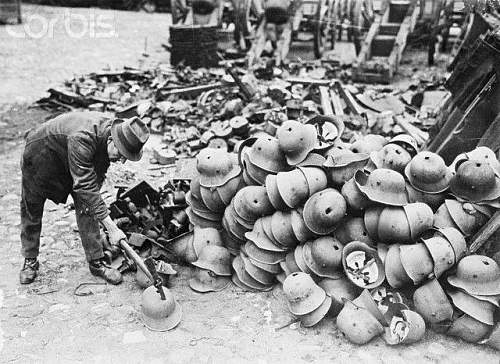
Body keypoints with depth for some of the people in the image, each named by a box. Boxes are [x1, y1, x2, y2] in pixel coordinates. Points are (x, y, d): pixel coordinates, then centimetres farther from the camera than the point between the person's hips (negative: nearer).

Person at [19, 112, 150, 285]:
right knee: (31, 209, 7)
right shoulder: (81, 139, -44)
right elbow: (85, 185, -44)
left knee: (87, 207, -4)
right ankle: (30, 261, 26)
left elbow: (97, 176, -5)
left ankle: (96, 262, 3)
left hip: (70, 160, 6)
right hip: (40, 153, -6)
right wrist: (112, 228, -43)